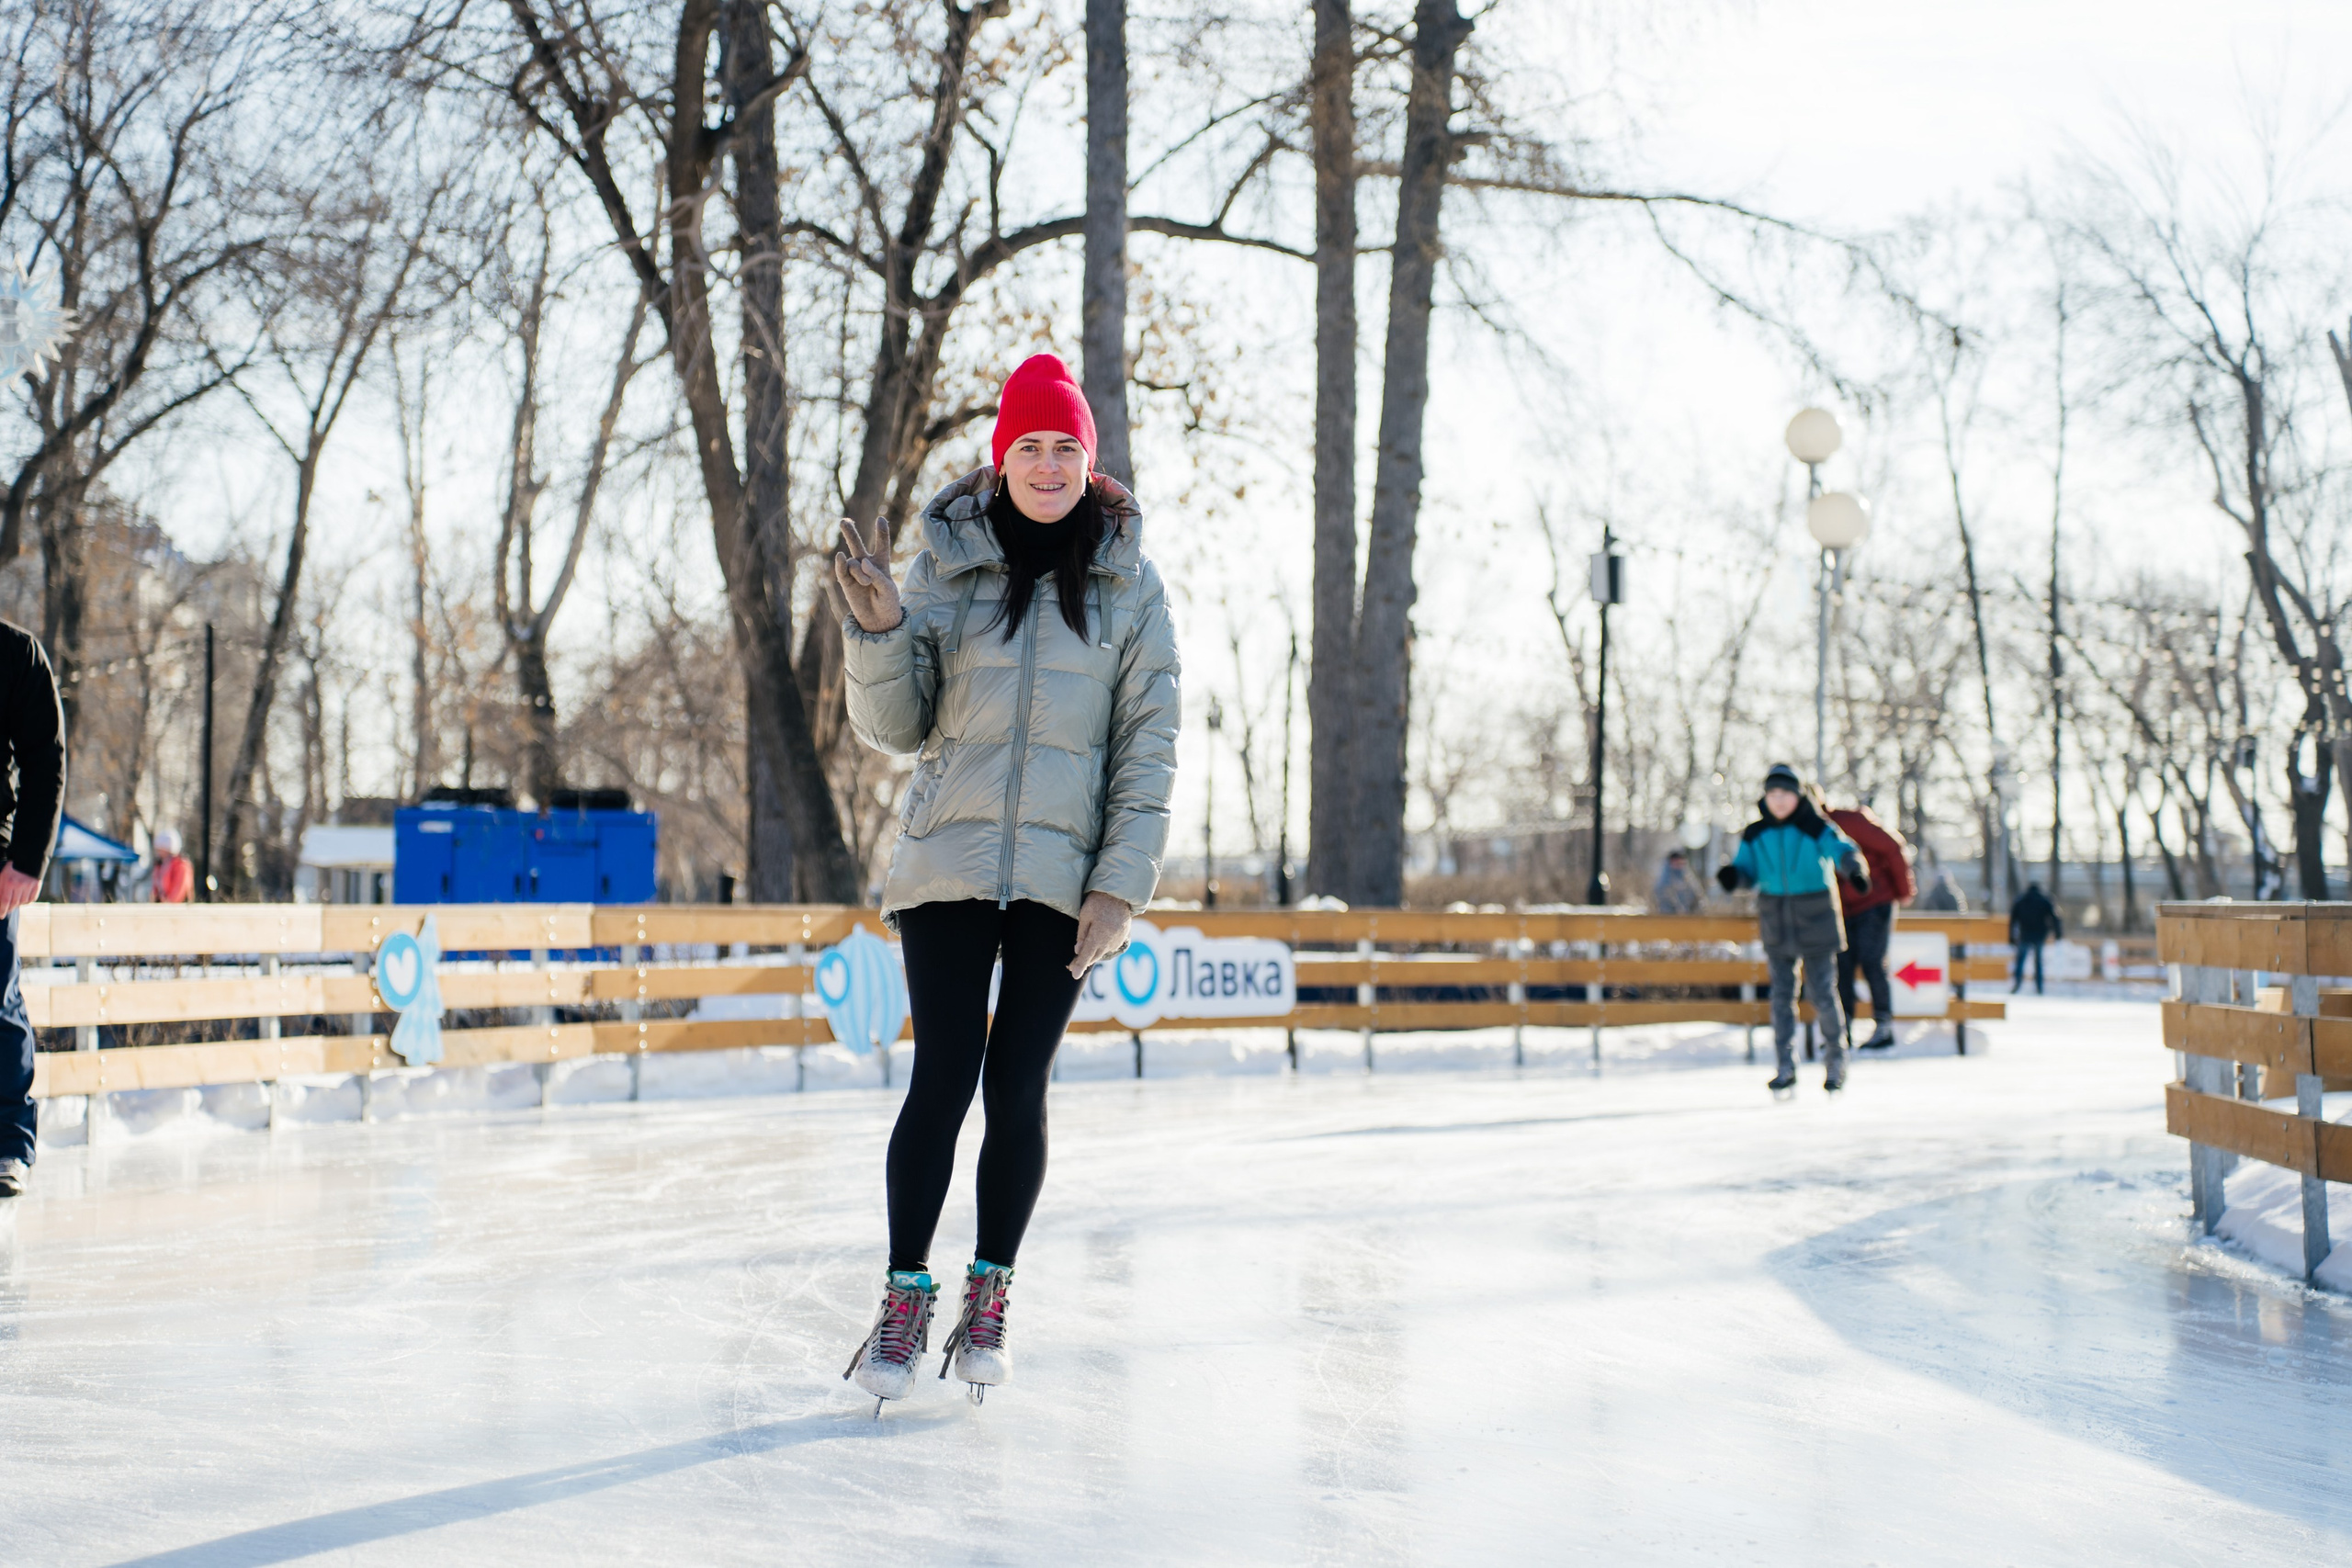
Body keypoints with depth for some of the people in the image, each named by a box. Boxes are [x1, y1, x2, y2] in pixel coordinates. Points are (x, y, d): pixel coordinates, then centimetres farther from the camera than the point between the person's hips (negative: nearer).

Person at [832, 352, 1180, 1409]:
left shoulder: (1129, 585, 4)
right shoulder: (949, 567, 3)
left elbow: (1149, 745, 3)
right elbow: (895, 727, 3)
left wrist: (1122, 883, -4)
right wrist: (877, 630, -15)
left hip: (1063, 877, 0)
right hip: (948, 864, 0)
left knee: (1018, 1088, 3)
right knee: (944, 1080, -5)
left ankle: (990, 1297, 18)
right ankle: (905, 1297, 8)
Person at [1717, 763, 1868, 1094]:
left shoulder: (1817, 828, -7)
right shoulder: (1755, 835, 3)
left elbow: (1842, 850, -18)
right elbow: (1747, 869, 9)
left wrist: (1855, 869, -40)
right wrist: (1732, 876, -15)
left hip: (1815, 920, -3)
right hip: (1776, 923, 3)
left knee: (1822, 993, 0)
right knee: (1781, 995, 4)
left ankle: (1835, 1059, 17)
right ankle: (1786, 1066, 10)